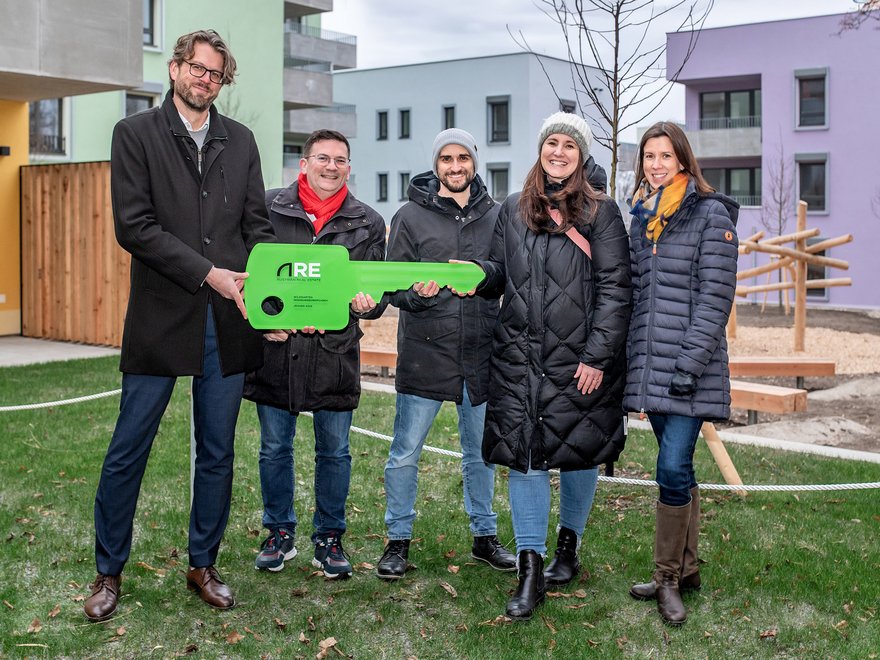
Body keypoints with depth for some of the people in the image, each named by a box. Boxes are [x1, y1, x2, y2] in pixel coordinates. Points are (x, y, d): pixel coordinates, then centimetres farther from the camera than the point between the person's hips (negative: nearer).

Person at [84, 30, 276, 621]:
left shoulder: (240, 141, 13)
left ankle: (203, 565, 26)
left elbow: (257, 224, 10)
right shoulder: (136, 134, 2)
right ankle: (109, 572, 19)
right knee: (128, 451, 3)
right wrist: (209, 273, -15)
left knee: (217, 453, 11)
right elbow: (134, 225, -8)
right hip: (161, 318, -3)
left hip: (227, 322, 4)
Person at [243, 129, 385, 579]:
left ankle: (329, 538, 24)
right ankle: (279, 533, 28)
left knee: (334, 451, 8)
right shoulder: (269, 208, 1)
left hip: (335, 353, 0)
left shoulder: (367, 223, 5)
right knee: (275, 448, 11)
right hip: (275, 349, 0)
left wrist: (363, 304, -15)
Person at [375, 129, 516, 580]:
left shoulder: (494, 216, 8)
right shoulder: (411, 216, 1)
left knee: (481, 453, 14)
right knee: (405, 454, 2)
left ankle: (484, 536, 30)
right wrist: (417, 293, -23)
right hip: (424, 354, -2)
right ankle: (398, 540, 18)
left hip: (480, 356, 2)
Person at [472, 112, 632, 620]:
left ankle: (569, 546, 31)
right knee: (525, 454, -2)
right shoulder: (514, 210, 12)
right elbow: (499, 272, 13)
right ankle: (530, 569, 4)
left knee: (581, 452, 9)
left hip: (582, 359, -2)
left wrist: (597, 357, -12)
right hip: (520, 357, 2)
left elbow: (615, 289, -5)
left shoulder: (601, 212, 0)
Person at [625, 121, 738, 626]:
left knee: (674, 468, -10)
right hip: (649, 364, 6)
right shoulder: (642, 216, 15)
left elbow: (715, 297, -11)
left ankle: (668, 579, 3)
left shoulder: (711, 214, -5)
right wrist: (631, 360, 13)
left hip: (689, 363, -6)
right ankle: (687, 570, 22)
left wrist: (689, 363, -17)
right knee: (679, 468, 12)